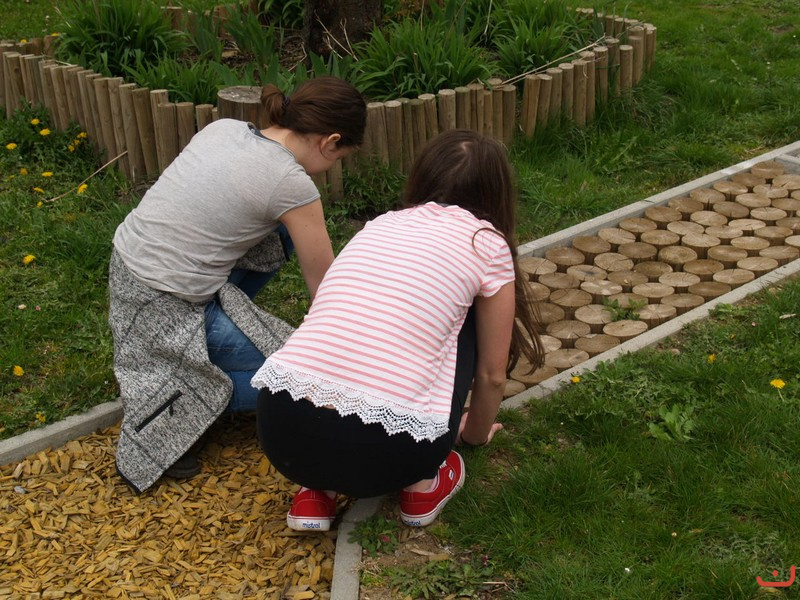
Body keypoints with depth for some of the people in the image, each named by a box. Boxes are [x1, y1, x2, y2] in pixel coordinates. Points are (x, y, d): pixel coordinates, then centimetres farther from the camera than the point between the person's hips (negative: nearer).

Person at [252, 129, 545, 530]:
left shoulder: (379, 226, 22)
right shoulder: (486, 244, 9)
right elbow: (492, 375, 18)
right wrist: (475, 434, 41)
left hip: (282, 438, 4)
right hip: (381, 455, -3)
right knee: (465, 322, 20)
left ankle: (317, 490, 19)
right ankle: (423, 484, 20)